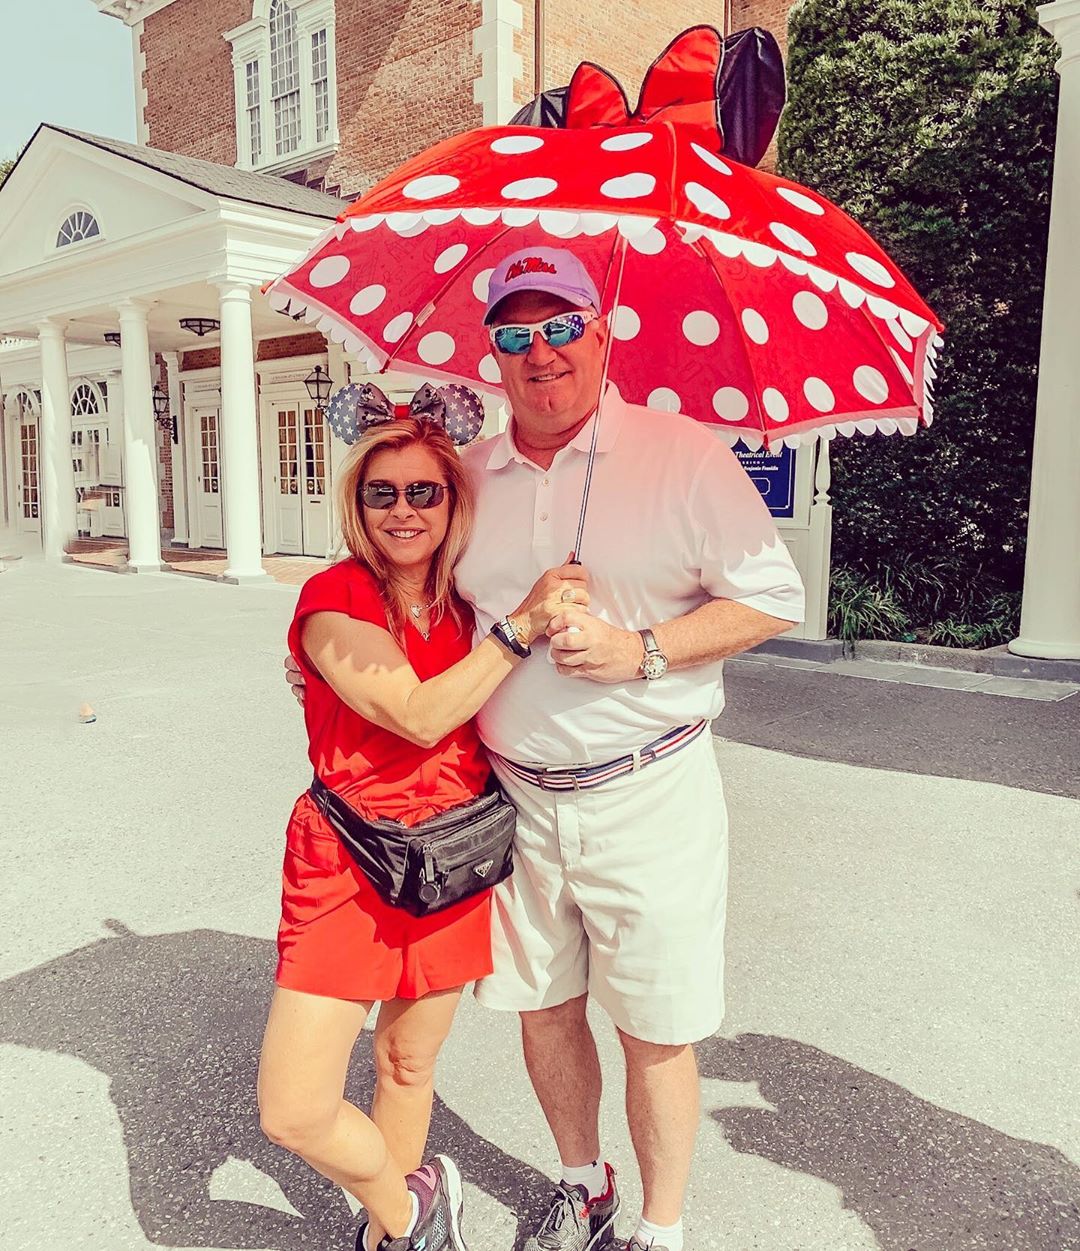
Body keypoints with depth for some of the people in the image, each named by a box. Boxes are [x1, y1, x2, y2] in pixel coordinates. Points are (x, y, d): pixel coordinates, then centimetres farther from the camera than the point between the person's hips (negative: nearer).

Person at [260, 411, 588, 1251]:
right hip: (346, 866, -3)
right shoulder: (333, 600, -12)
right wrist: (521, 627, -24)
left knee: (408, 1066, 19)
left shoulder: (470, 603, 3)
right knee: (294, 1111, -3)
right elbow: (418, 715, -22)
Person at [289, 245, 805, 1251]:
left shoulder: (683, 455, -8)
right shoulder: (472, 476, 6)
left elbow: (773, 597, -7)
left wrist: (641, 651, -18)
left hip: (647, 798, -4)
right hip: (515, 798, 5)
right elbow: (442, 602, 22)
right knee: (542, 1008, 19)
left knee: (656, 1033, 8)